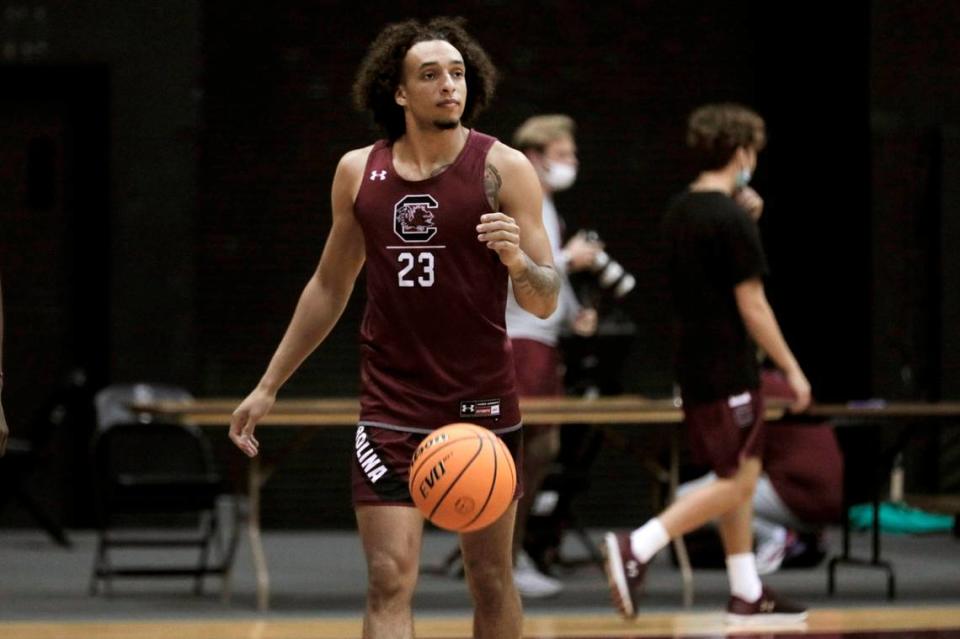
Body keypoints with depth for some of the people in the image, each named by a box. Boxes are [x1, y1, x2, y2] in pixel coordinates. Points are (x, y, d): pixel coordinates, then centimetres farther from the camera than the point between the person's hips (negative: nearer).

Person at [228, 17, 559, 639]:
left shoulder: (503, 168, -6)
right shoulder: (359, 172, 3)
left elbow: (545, 301, -6)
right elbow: (329, 286, 16)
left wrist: (516, 260, -29)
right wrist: (267, 388, 15)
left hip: (483, 403, -1)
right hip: (391, 407, 1)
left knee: (491, 580, 9)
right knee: (390, 581, -9)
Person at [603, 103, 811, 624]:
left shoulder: (679, 211, 10)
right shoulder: (731, 220, -16)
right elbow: (752, 306, -17)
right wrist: (791, 368, -11)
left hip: (693, 362, 9)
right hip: (727, 369, -9)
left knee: (743, 477, 14)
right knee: (733, 483, -6)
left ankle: (747, 595, 16)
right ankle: (636, 548, -16)